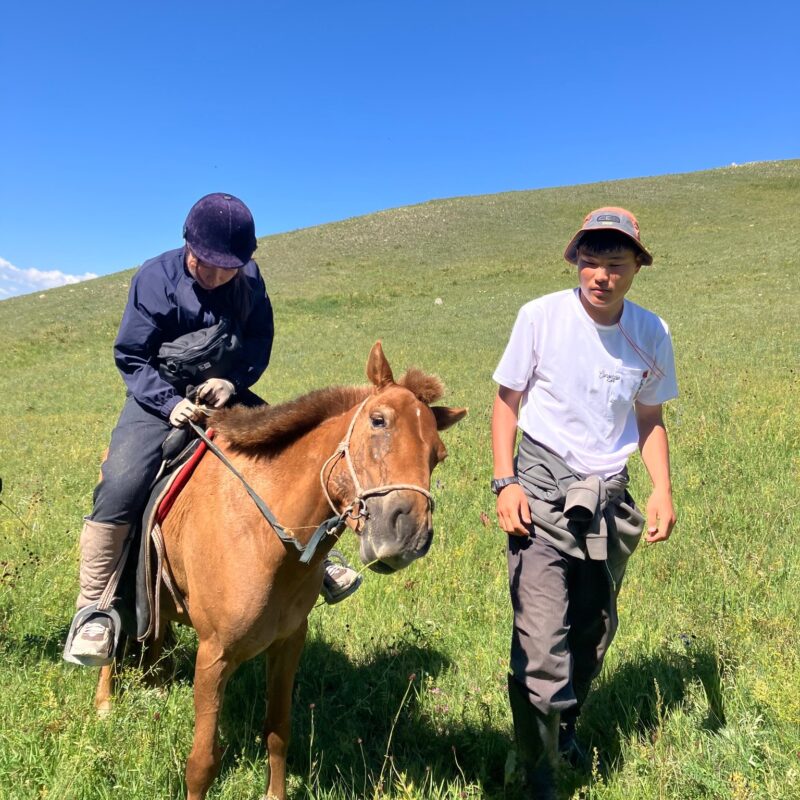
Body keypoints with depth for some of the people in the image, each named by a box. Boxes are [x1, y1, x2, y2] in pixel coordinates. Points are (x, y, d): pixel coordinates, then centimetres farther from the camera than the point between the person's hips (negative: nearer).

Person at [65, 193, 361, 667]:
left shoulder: (250, 281, -3)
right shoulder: (156, 279, -12)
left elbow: (260, 347, 5)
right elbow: (130, 357, -9)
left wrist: (232, 382, -16)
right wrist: (170, 402, -24)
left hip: (226, 395, 4)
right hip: (161, 400, -3)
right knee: (120, 487, -23)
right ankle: (93, 609, -7)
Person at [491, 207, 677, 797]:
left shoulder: (652, 334, -2)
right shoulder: (540, 317, -11)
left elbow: (650, 418, 10)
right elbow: (507, 401, -3)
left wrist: (662, 489, -4)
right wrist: (505, 482, -12)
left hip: (609, 498, 4)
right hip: (543, 490, -4)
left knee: (595, 631, 19)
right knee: (542, 643, -8)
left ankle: (566, 724, 48)